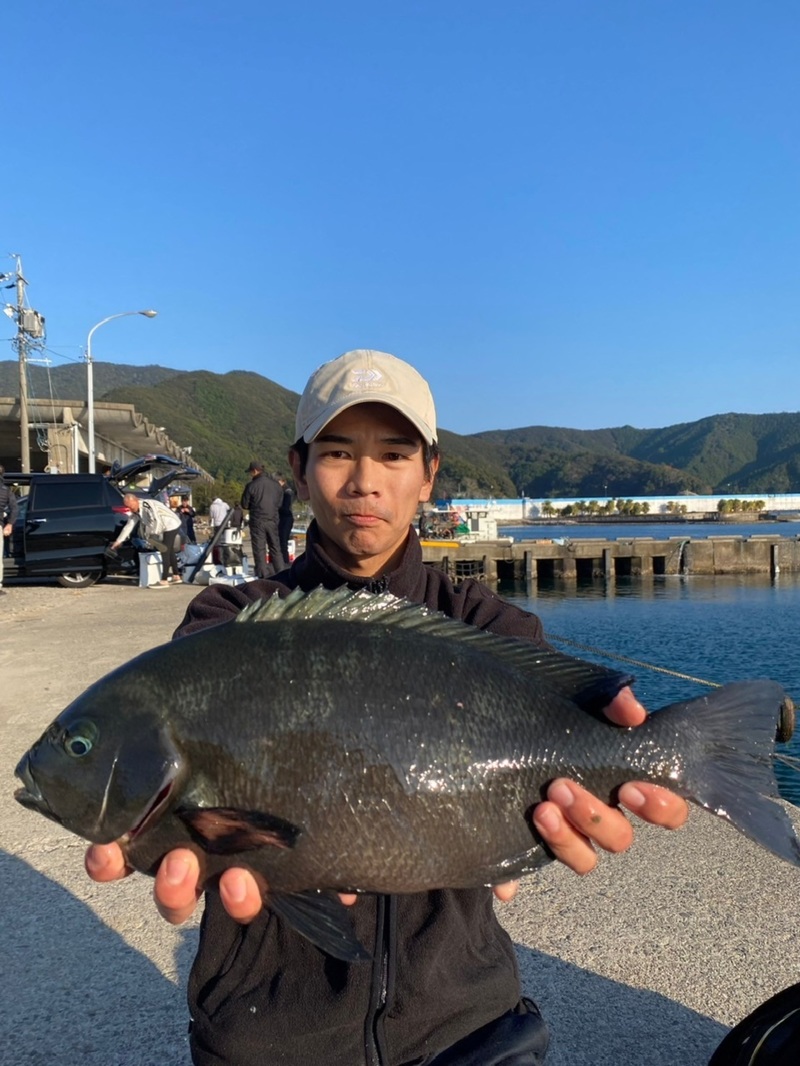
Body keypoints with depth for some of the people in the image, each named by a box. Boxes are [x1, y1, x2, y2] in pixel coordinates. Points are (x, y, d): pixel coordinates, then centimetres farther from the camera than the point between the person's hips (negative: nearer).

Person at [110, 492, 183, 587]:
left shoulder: (147, 505, -27)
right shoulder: (136, 511, 2)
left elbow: (157, 521, -35)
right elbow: (128, 526, 8)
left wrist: (153, 535, -31)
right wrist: (118, 541, 9)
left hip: (172, 526, -10)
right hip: (166, 528, 10)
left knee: (165, 553, -10)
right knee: (170, 551, 20)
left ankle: (164, 581, -8)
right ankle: (176, 576, 33)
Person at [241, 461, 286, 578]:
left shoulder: (251, 486, -11)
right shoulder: (275, 484, 3)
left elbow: (244, 505, -4)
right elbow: (279, 502, 8)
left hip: (257, 521, -4)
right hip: (273, 520, 4)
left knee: (259, 549, 2)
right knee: (275, 548, 12)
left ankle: (263, 575, 1)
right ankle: (281, 573, 12)